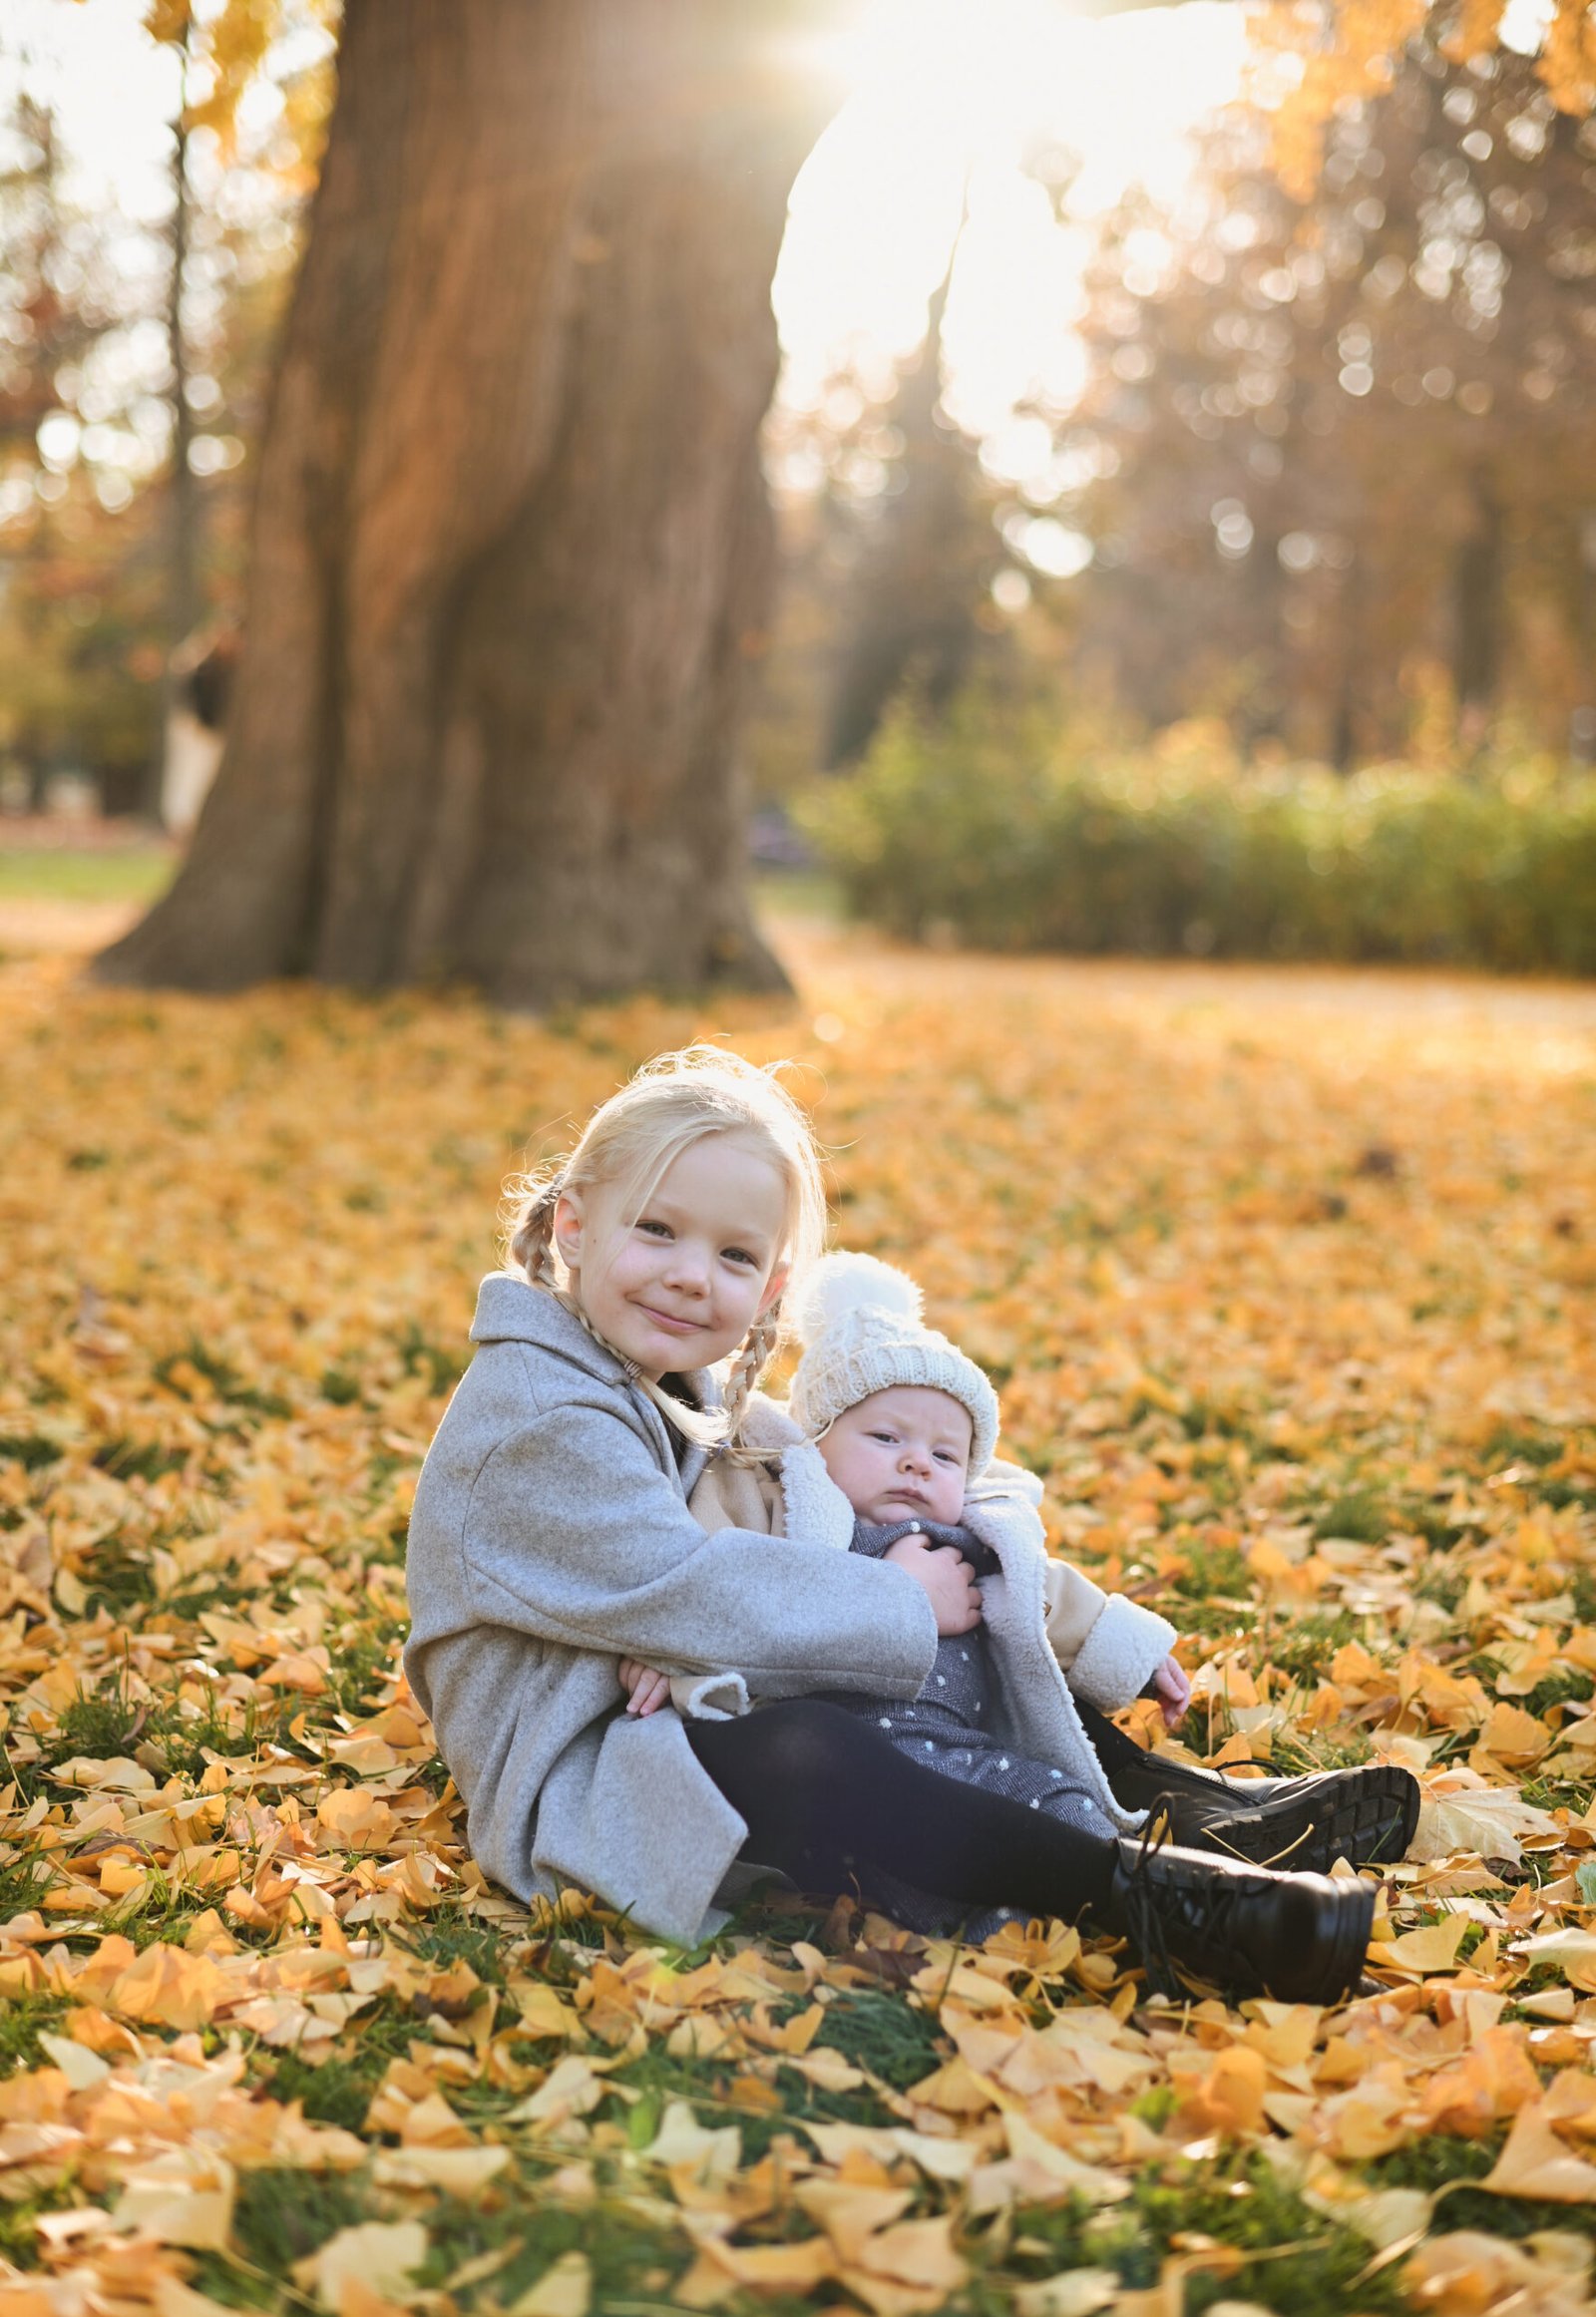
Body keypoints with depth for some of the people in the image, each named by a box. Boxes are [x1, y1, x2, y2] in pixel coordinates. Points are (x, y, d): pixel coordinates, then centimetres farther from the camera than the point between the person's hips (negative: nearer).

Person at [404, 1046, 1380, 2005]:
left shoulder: (693, 1391, 12)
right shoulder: (538, 1418, -20)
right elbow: (690, 1596, -27)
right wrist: (903, 1603, -17)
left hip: (686, 1724, 11)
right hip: (570, 1793, -11)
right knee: (806, 1759, -37)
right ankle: (1129, 1889, -39)